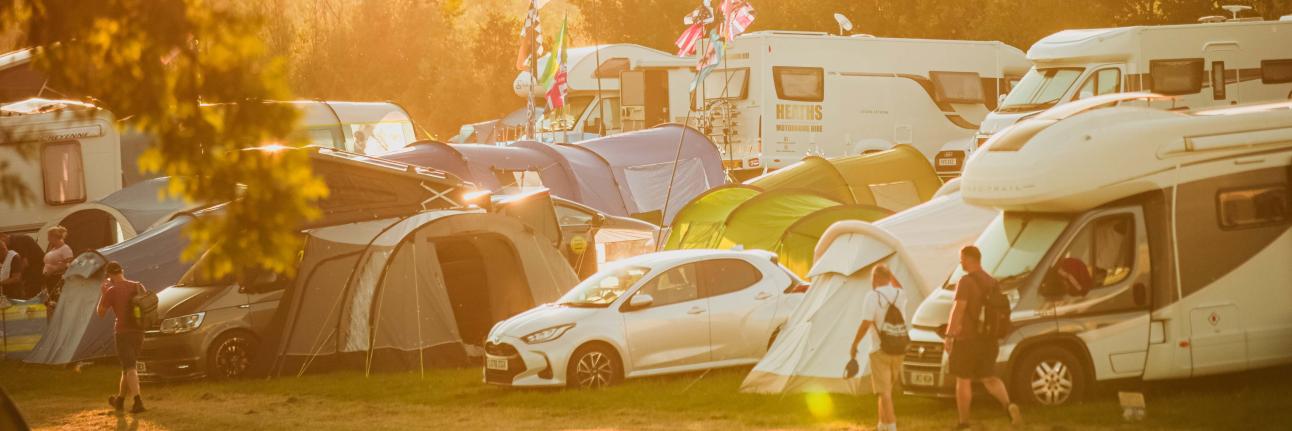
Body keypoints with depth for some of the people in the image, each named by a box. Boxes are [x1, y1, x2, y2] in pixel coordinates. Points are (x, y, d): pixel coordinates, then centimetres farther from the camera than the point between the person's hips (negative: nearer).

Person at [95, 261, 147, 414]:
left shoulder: (111, 291, -11)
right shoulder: (137, 286, 4)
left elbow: (100, 312, -2)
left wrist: (102, 294, 6)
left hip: (123, 331, -6)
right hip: (138, 331, 6)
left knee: (130, 368, -9)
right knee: (127, 366, 19)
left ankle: (138, 402, -23)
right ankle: (120, 399, 31)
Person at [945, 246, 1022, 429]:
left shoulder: (966, 282, -14)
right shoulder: (991, 282, 11)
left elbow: (958, 309, -22)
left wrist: (949, 335, -21)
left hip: (967, 339, -7)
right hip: (988, 339, 7)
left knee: (963, 381, 4)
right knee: (988, 378, 11)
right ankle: (1009, 405, -14)